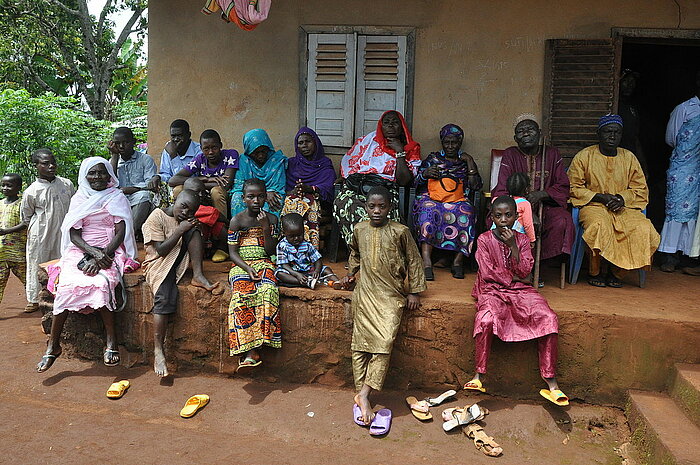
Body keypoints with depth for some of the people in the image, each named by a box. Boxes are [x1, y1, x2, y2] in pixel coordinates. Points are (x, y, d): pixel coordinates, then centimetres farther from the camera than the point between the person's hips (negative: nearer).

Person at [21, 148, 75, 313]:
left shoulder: (67, 184, 1)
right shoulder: (31, 192, -6)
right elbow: (26, 218, 6)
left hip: (63, 233, 2)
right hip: (40, 236, -2)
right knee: (37, 264, 8)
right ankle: (33, 300, 22)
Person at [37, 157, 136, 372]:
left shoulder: (117, 198, 6)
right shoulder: (79, 199, 13)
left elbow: (120, 233, -3)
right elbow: (74, 235, 5)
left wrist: (103, 256, -17)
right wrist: (93, 252, -14)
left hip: (110, 252, -2)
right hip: (80, 251, 2)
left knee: (101, 282, -33)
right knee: (67, 285, -26)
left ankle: (111, 341, -25)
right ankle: (53, 345, -17)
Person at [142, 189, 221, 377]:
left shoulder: (188, 220, 13)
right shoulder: (157, 217, -7)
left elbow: (198, 243, 9)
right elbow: (161, 250, -14)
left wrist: (193, 227, -9)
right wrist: (180, 230, -17)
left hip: (180, 261, 6)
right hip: (159, 263, -6)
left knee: (194, 230, -14)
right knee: (165, 298, -31)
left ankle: (198, 276, -21)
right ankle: (158, 352, -30)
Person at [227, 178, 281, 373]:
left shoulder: (271, 219, 7)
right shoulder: (237, 220, 2)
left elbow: (271, 251, 3)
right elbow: (232, 252, 0)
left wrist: (266, 228, -9)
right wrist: (247, 268, -16)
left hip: (264, 264, 1)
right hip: (241, 265, 0)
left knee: (267, 292, -31)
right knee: (242, 296, -31)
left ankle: (250, 351, -31)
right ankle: (250, 351, -29)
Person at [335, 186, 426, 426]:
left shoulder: (400, 232, -3)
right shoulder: (360, 230, 7)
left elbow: (414, 261, 4)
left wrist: (414, 291, 3)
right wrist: (350, 273, 20)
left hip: (391, 294, -2)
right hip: (365, 292, 3)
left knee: (385, 341, -17)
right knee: (361, 341, -5)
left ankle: (364, 394, -15)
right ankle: (362, 395, -1)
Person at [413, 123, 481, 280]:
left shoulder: (465, 161, 20)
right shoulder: (432, 158, 19)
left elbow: (476, 186, 8)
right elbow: (416, 182, 15)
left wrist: (470, 163, 3)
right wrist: (425, 174, -6)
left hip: (457, 201, 1)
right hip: (431, 199, 0)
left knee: (466, 212, -34)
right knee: (428, 210, -36)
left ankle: (458, 261, -28)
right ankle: (426, 261, -41)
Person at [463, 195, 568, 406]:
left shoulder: (522, 239, 8)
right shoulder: (484, 239, 1)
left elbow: (524, 272, -3)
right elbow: (488, 272, -6)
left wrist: (513, 246, -11)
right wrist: (512, 278, -3)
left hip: (520, 290, 3)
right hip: (492, 289, -3)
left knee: (549, 319, -21)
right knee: (486, 319, -35)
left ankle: (551, 382, -16)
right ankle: (479, 375, -21)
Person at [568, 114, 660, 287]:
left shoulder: (629, 158, 13)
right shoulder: (584, 156, 3)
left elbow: (641, 190, 15)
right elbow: (574, 188, -1)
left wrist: (623, 198, -7)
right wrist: (600, 197, -11)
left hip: (624, 207, 4)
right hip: (593, 206, -3)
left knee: (644, 229, -26)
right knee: (600, 226, -38)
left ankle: (616, 271, -7)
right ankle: (594, 272, -13)